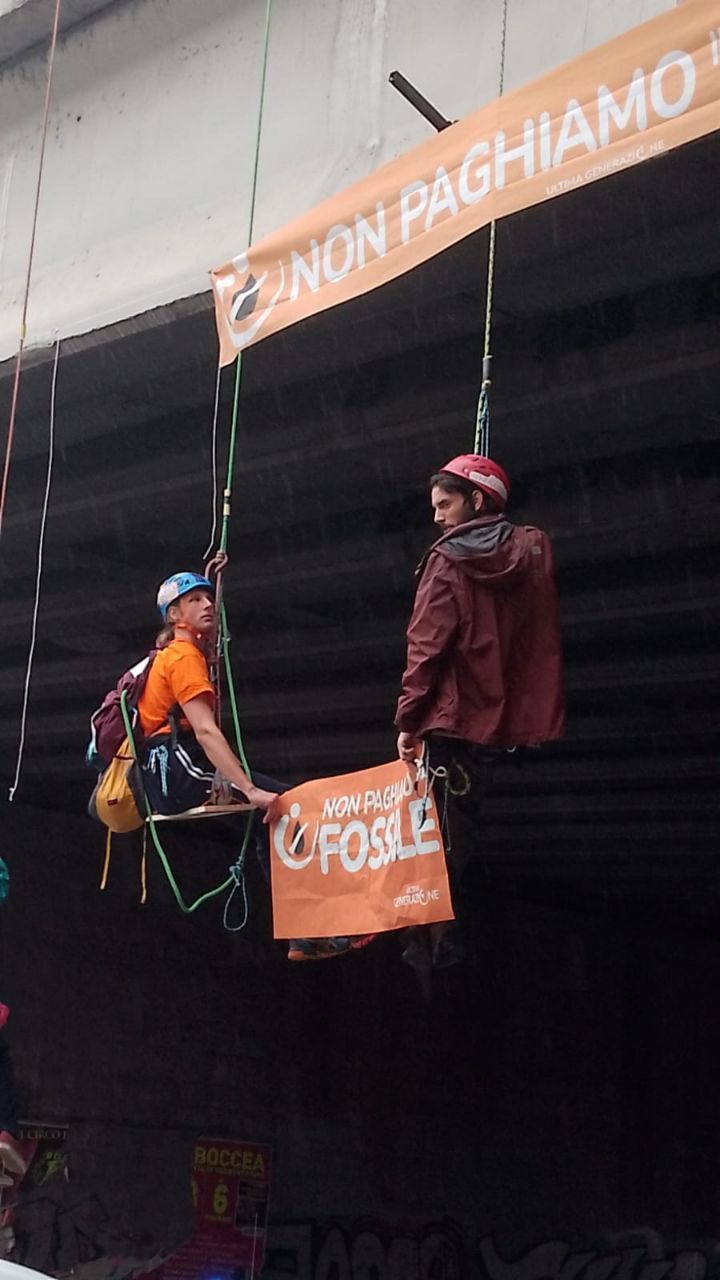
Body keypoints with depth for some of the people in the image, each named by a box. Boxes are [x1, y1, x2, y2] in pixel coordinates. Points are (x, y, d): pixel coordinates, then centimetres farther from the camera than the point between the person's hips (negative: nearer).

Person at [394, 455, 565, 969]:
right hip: (519, 715, 4)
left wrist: (408, 720, -8)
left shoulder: (448, 561, -7)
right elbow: (542, 635, 14)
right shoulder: (534, 549, 7)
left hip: (460, 717, -4)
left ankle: (442, 936, 2)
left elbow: (427, 646, -10)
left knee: (456, 827, 2)